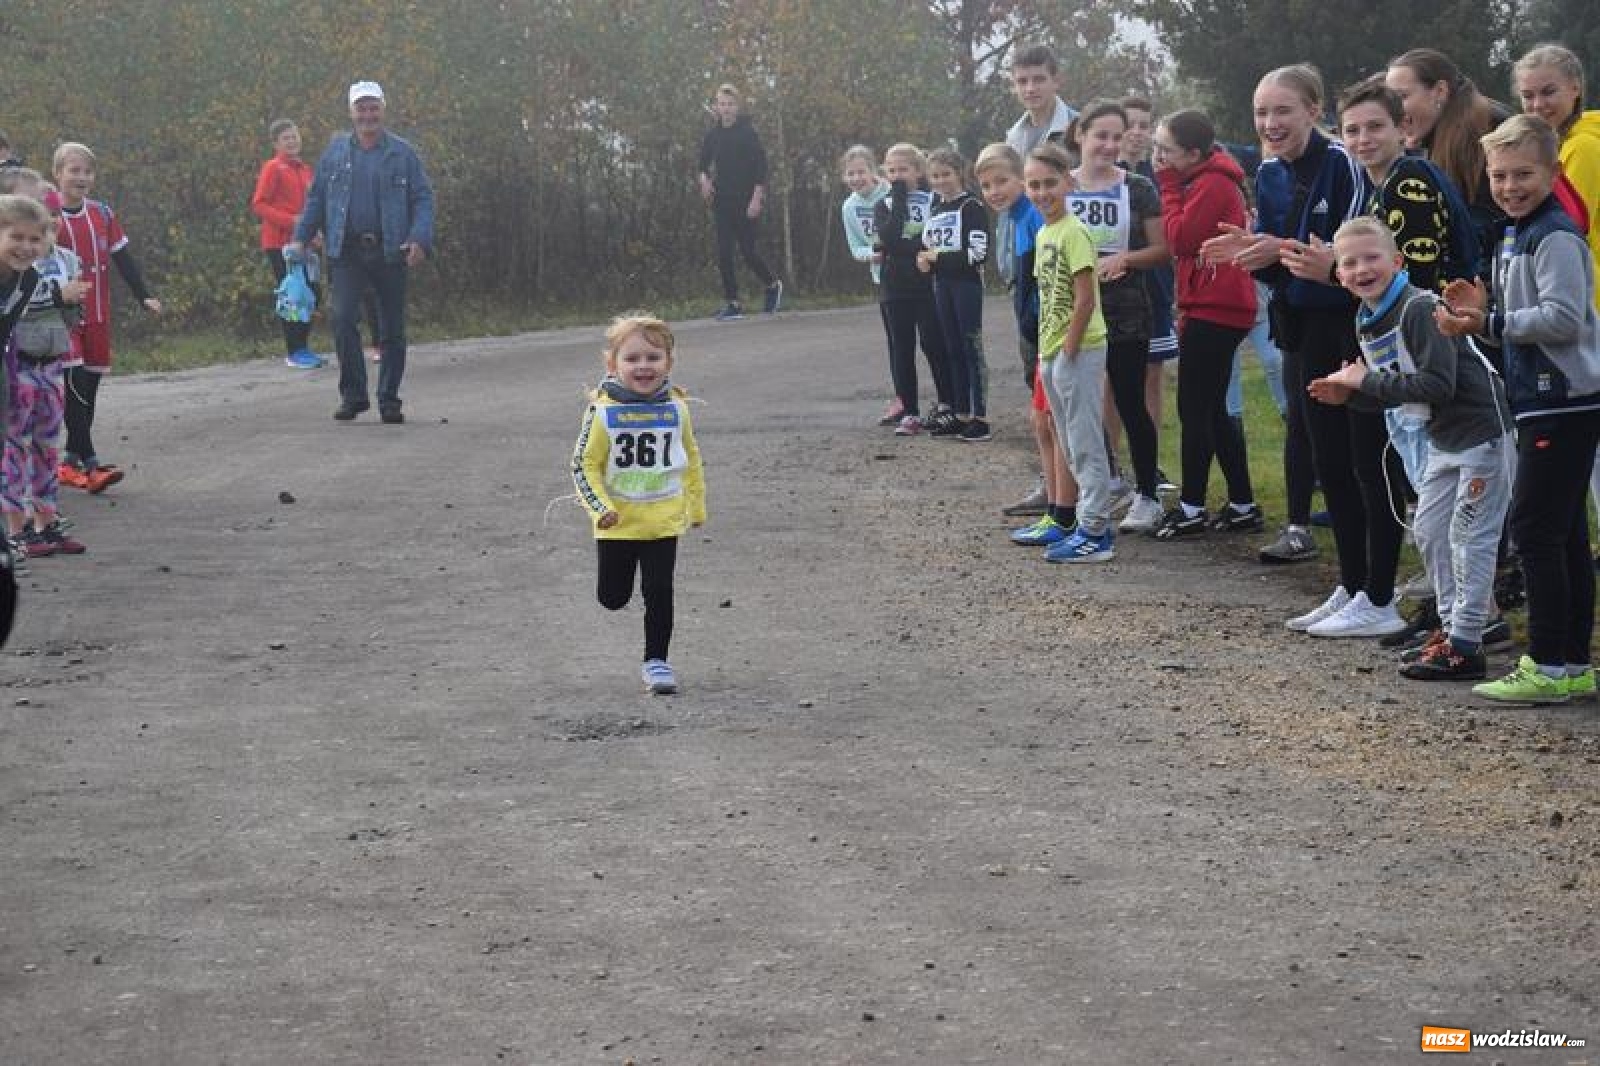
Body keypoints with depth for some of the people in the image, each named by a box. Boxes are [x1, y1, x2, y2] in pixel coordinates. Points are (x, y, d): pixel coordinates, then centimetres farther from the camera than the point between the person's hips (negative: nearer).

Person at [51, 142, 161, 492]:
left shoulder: (101, 213, 7)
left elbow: (123, 257, 9)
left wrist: (144, 295, 1)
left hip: (98, 316, 5)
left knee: (90, 386, 9)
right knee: (75, 388, -13)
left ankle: (71, 461, 19)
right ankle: (90, 463, -16)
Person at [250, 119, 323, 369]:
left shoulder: (305, 169, 13)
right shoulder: (273, 168, -7)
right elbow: (258, 205, -13)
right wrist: (290, 221, -20)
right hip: (279, 243, -7)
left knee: (312, 294, 8)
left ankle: (302, 346, 19)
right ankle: (294, 352, 0)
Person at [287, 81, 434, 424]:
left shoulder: (402, 153, 4)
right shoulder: (335, 152, 9)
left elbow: (423, 199, 1)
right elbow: (315, 198, 13)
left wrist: (420, 239, -14)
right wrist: (300, 238, 4)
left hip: (390, 251, -1)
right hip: (347, 252, 1)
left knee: (392, 329, 4)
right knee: (343, 319, -13)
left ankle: (389, 400, 15)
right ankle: (352, 395, -3)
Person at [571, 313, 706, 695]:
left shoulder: (675, 408, -2)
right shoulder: (603, 412, -12)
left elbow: (691, 460, 12)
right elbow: (584, 465, -6)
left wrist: (697, 507, 17)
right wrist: (600, 506, -18)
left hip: (664, 521, 1)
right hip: (618, 523, -1)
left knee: (659, 592, -2)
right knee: (613, 598, 10)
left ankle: (656, 660, 12)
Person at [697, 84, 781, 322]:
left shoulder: (747, 132, -8)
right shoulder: (712, 134, 6)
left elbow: (761, 166, -10)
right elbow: (704, 162, 20)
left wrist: (757, 198, -18)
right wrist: (704, 178, -2)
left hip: (746, 202, -4)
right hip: (722, 202, 4)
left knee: (747, 249, -3)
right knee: (723, 253, -2)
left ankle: (773, 284, 24)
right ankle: (733, 304, 4)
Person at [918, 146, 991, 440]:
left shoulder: (970, 207, -10)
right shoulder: (934, 209, 13)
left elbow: (978, 253, -17)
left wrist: (938, 257, -14)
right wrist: (925, 259, 4)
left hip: (967, 284, -7)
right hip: (942, 285, 7)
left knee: (972, 349, -6)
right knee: (953, 351, 9)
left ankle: (981, 418, -4)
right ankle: (962, 415, 14)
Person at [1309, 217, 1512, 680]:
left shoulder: (1420, 308, -22)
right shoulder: (1366, 321, 6)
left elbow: (1437, 384, -29)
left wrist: (1367, 382, -22)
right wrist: (1348, 394, -3)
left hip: (1481, 429, -9)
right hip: (1444, 438, 9)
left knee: (1469, 536, -5)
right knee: (1429, 530, 13)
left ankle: (1465, 646, 0)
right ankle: (1451, 625, 24)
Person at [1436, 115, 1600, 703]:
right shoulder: (1516, 235, 16)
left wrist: (1488, 322, -18)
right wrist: (1482, 311, 4)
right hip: (1544, 401, 10)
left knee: (1534, 528, -10)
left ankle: (1548, 666, -6)